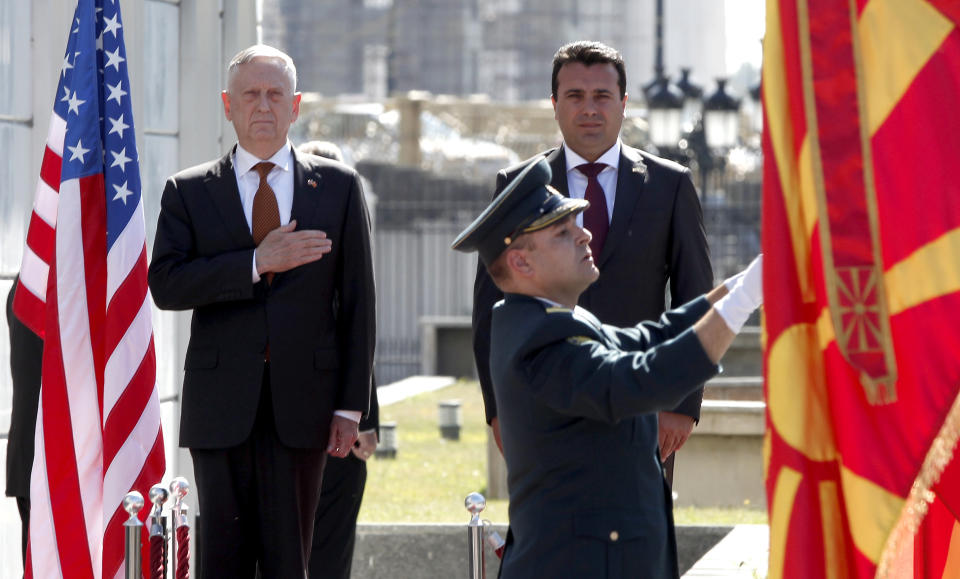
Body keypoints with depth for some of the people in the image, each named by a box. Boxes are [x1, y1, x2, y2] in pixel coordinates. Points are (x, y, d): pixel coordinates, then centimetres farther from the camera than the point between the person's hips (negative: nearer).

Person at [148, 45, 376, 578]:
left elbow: (357, 302, 7)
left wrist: (350, 407, 0)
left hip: (301, 409, 0)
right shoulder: (189, 192, 9)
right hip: (220, 409, 0)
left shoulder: (339, 186, 10)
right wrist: (256, 263, -17)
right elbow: (165, 284, -5)